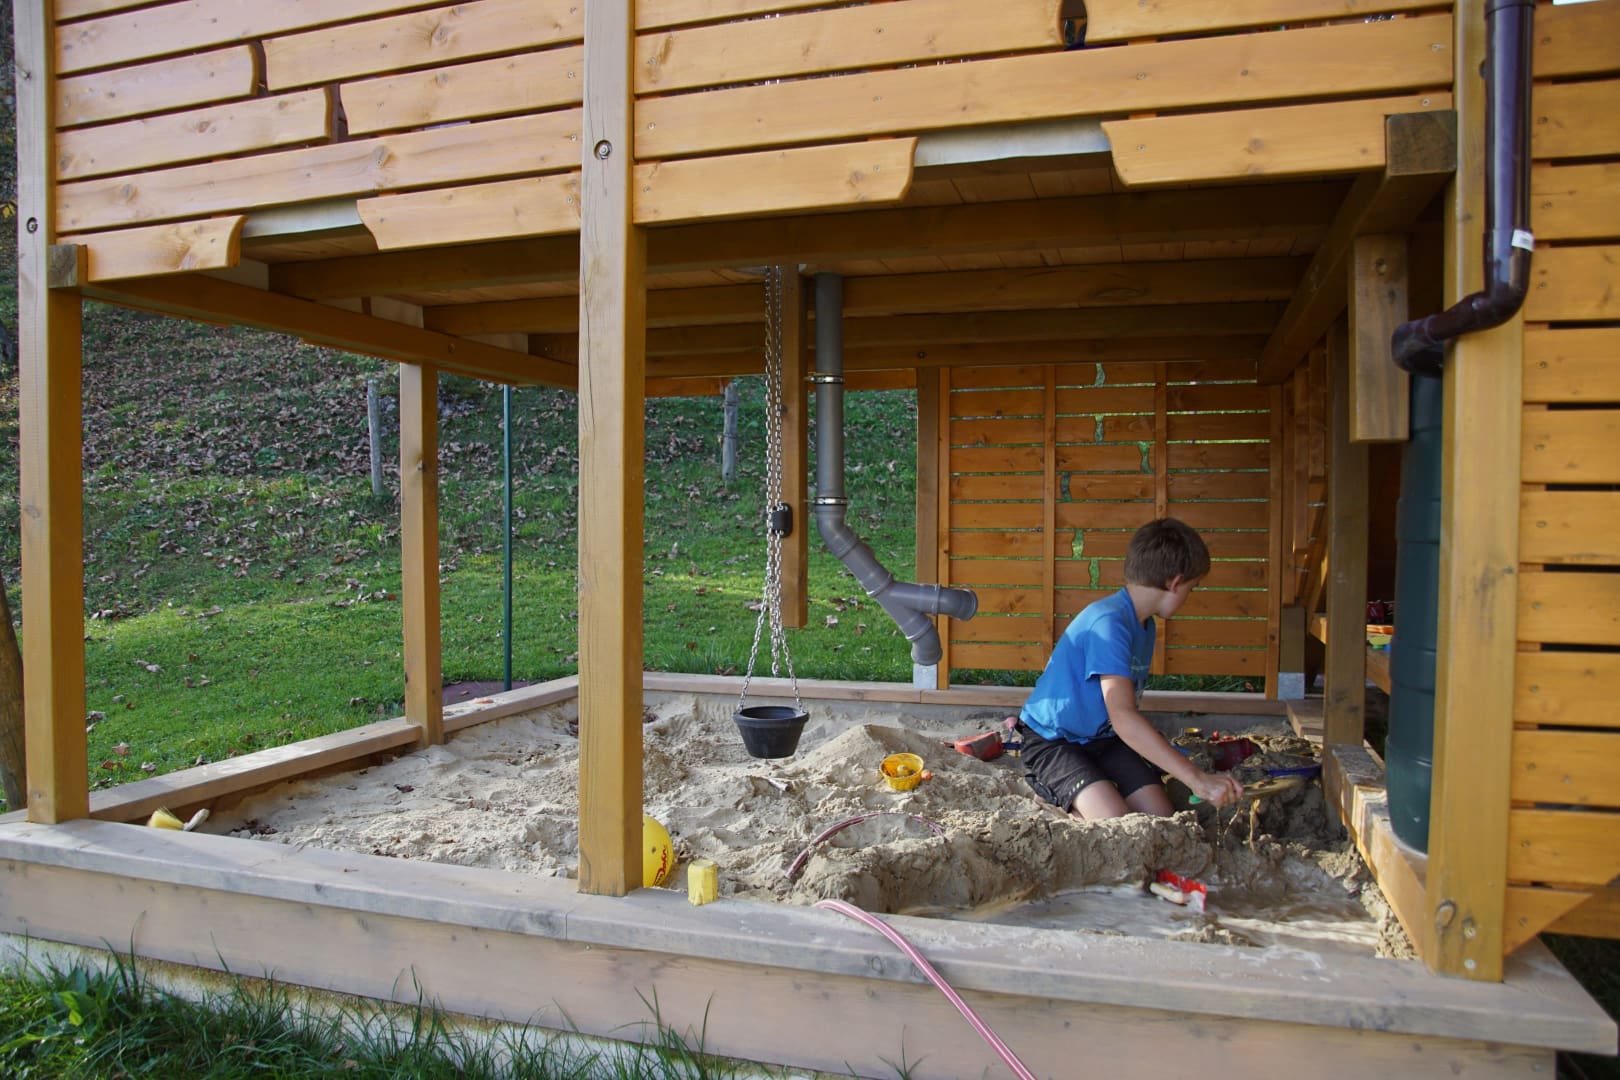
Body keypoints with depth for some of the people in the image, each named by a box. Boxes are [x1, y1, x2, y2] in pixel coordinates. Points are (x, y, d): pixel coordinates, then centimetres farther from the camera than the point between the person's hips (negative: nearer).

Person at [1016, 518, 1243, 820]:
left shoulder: (1146, 625, 8)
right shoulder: (1108, 621, -26)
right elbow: (1124, 718, -34)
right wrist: (1196, 778, -36)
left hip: (1103, 738, 9)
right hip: (1051, 741, -9)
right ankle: (1056, 805, 0)